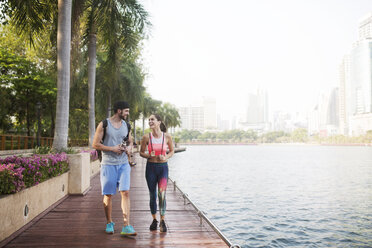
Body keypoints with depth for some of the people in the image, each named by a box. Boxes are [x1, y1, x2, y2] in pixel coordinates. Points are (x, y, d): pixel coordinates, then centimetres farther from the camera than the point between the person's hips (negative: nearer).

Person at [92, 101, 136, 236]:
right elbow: (95, 144, -4)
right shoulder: (104, 124, -3)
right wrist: (112, 148, -13)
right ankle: (109, 223, 24)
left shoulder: (126, 125, 11)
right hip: (108, 164, -3)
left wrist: (129, 148, 2)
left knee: (125, 192, -8)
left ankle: (126, 226, -6)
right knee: (108, 195, 5)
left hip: (123, 164, 3)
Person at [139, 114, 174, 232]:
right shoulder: (147, 137, -5)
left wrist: (165, 157, -10)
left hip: (163, 167, -1)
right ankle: (154, 220, 26)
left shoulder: (167, 136, -5)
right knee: (152, 195, 8)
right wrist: (148, 156, -15)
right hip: (151, 167, 1)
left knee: (162, 194, -10)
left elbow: (172, 151, 9)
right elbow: (141, 152, 6)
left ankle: (162, 221, 7)